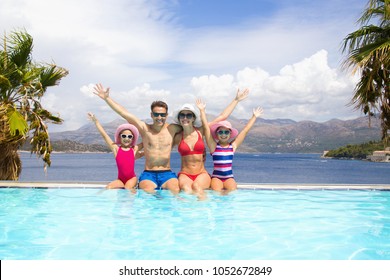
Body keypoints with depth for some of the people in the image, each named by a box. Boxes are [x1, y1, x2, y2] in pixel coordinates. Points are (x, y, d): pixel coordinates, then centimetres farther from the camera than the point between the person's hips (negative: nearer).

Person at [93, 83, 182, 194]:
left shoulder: (172, 129, 8)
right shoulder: (145, 129, 4)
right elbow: (123, 113, 1)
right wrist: (106, 98, -1)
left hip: (167, 173, 1)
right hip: (148, 174, 0)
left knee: (175, 190, -31)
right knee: (147, 191, -33)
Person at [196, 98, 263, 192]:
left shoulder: (233, 146, 8)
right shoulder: (214, 146, 2)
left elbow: (245, 130, 11)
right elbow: (206, 127, -2)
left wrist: (254, 116, 14)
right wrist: (202, 110, -4)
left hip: (229, 176, 2)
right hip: (216, 176, -2)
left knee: (232, 190, -25)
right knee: (216, 191, -27)